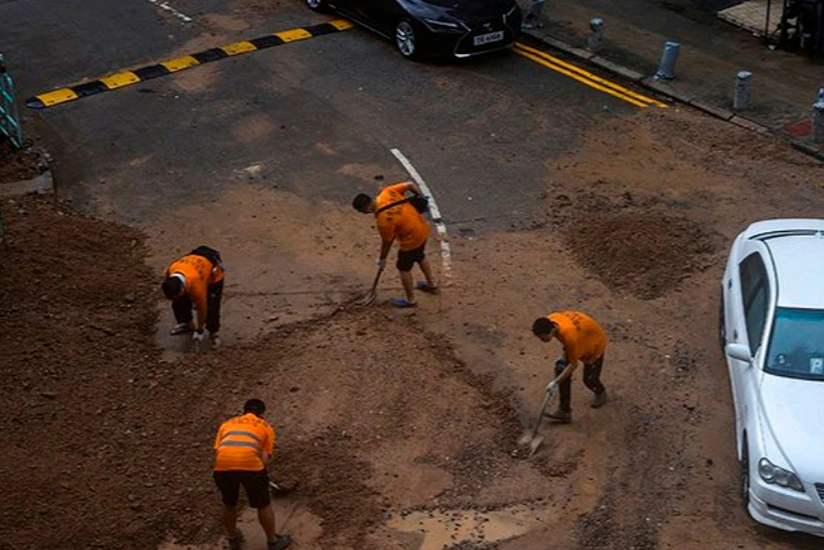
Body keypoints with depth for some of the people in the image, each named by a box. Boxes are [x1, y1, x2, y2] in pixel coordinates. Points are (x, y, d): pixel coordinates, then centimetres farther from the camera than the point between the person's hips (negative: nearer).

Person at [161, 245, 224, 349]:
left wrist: (199, 331, -12)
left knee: (211, 308, -17)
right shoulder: (171, 271, -30)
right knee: (179, 302, -1)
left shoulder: (197, 286, -42)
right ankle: (188, 325, 23)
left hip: (213, 275, -6)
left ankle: (213, 334, 6)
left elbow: (202, 309, -25)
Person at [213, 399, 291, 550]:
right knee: (263, 505, 20)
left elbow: (217, 451, 18)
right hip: (250, 463, -2)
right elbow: (265, 459, 13)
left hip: (223, 464, 2)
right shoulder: (265, 426, 25)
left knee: (229, 505, 27)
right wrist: (256, 475, 27)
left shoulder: (227, 423, 31)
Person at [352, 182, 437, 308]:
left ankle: (410, 300, 31)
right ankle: (431, 284, 53)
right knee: (420, 256, 33)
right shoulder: (387, 192, -14)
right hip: (423, 229, 8)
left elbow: (386, 242, -14)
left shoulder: (383, 221, -30)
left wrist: (382, 259, 3)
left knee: (404, 268, 14)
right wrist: (421, 197, 8)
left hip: (411, 240, -8)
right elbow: (410, 185, -8)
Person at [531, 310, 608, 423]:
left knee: (589, 379, 3)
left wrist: (556, 382, -31)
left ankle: (600, 394, 42)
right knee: (561, 369, -6)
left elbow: (573, 365, -32)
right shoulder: (550, 320, -24)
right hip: (581, 340, 7)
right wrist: (564, 356, 2)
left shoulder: (569, 336, -45)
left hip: (595, 343, -7)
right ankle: (564, 411, -1)